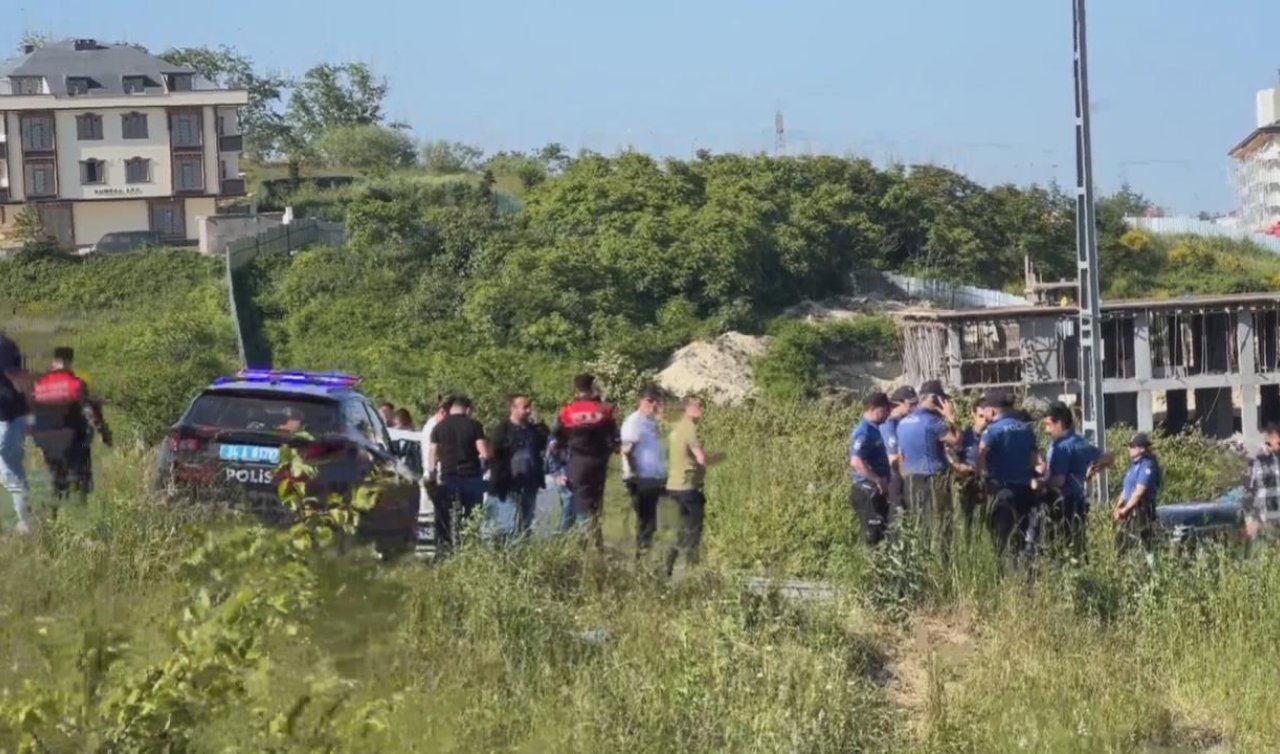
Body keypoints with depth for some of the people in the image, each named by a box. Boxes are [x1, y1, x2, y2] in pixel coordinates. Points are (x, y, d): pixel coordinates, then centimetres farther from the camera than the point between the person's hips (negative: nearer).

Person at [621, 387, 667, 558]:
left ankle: (646, 550, 16)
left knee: (650, 521, 11)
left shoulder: (651, 422, 17)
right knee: (645, 521, -6)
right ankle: (642, 550, -1)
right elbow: (627, 451, -17)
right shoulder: (634, 422, -11)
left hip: (654, 479, 9)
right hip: (641, 480, -9)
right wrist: (633, 475, -19)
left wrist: (662, 477, 17)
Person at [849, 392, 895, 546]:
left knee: (881, 534, 13)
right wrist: (878, 480, -23)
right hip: (868, 491, -10)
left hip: (876, 491, 10)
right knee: (873, 537, -7)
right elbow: (856, 463, -28)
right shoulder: (864, 432, -16)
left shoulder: (874, 430, 14)